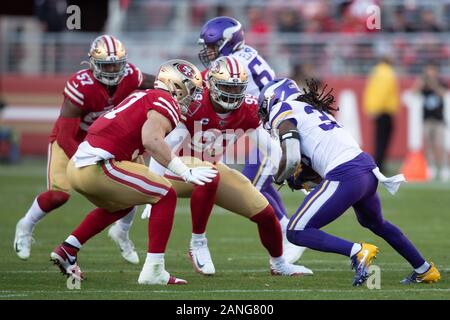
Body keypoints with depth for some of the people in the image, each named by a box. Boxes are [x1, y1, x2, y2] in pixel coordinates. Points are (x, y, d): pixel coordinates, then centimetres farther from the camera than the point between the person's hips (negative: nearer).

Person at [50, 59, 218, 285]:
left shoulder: (144, 97, 25)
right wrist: (186, 173, -18)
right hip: (97, 166, -9)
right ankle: (153, 270, -6)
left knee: (120, 205, 34)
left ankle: (67, 250, 30)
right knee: (166, 196, -2)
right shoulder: (167, 102, -3)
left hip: (77, 165, 9)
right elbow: (151, 141, -22)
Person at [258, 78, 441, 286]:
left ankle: (357, 252, -17)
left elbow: (291, 159, -9)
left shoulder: (282, 112, 2)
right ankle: (424, 270, 42)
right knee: (375, 223, 36)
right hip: (368, 169, 9)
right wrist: (300, 178, 19)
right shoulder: (314, 110, 28)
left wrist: (279, 178, 9)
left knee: (296, 233, -3)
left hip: (345, 178, -9)